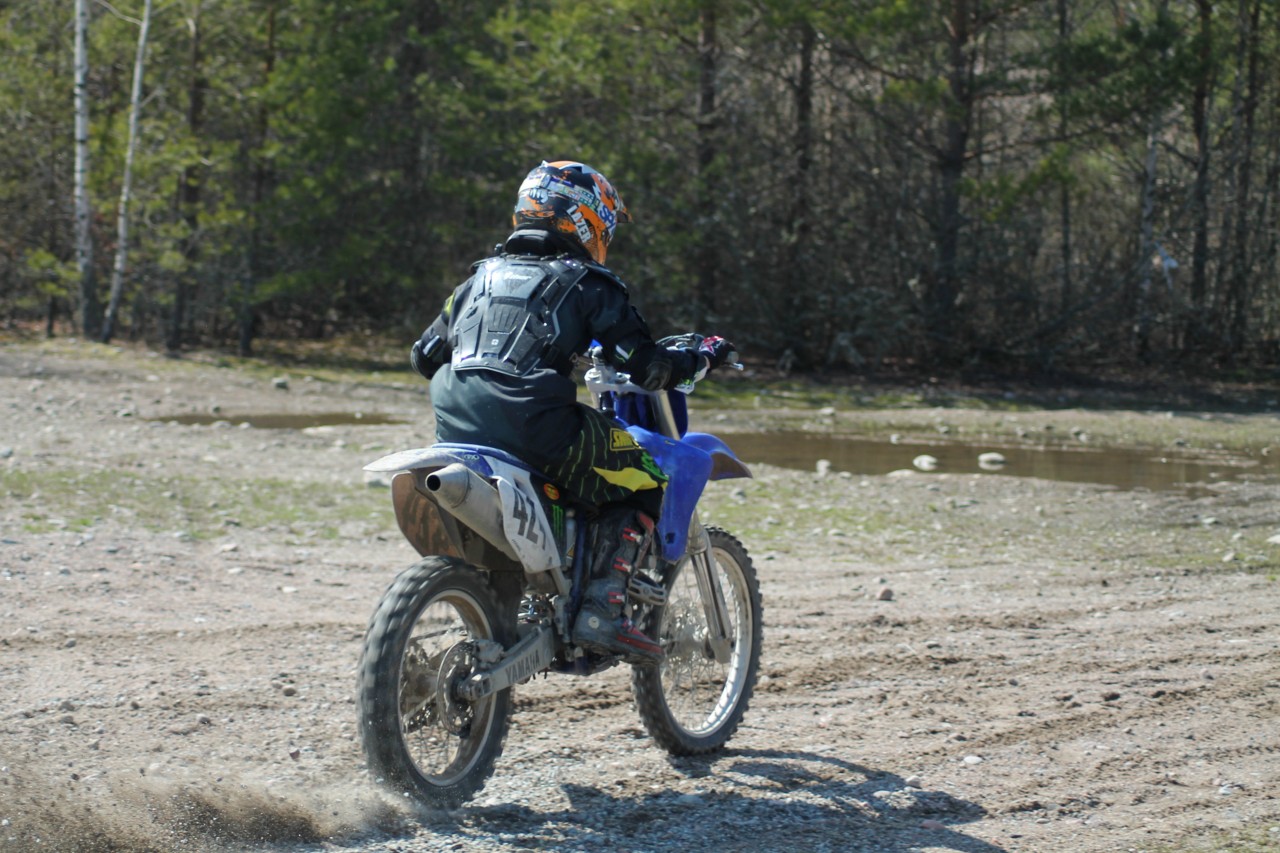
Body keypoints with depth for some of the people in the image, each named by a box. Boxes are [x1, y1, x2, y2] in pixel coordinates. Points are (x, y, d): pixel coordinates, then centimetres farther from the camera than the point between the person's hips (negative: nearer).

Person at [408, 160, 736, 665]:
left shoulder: (483, 277, 22)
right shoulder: (586, 283, 5)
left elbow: (424, 356, 26)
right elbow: (644, 367, -2)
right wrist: (703, 358, 16)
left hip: (456, 430, 7)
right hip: (538, 430, -7)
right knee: (646, 479, 8)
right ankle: (601, 609, -6)